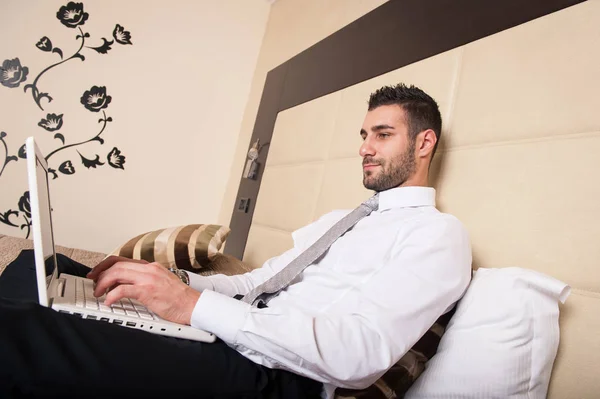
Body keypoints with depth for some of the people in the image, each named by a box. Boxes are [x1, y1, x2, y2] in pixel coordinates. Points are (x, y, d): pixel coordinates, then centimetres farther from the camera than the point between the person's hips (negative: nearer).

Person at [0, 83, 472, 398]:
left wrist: (197, 305, -21)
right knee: (38, 270, -2)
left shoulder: (439, 233, -2)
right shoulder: (338, 219, 25)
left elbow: (359, 351, -18)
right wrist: (171, 281, 2)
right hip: (226, 341, 8)